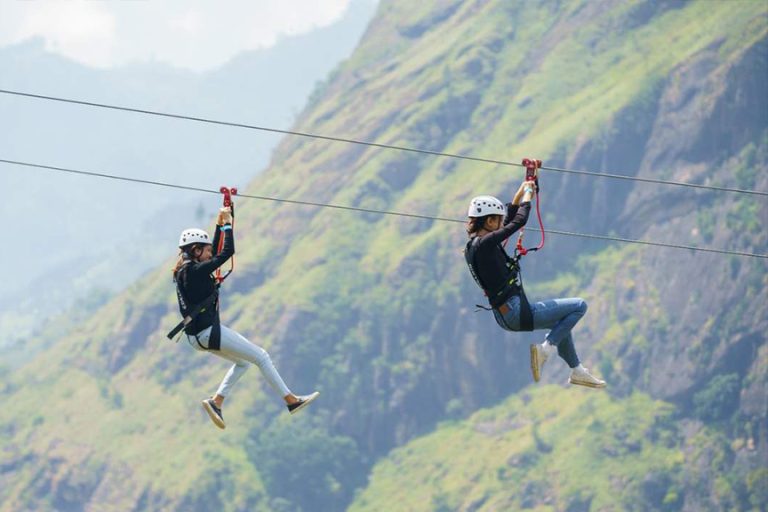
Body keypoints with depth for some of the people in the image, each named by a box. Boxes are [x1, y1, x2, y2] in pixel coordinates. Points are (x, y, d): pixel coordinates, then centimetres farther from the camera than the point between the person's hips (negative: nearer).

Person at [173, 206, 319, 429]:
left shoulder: (183, 271, 9)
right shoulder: (196, 271, -18)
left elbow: (215, 250, 23)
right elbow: (227, 252, -17)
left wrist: (220, 224, 23)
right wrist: (227, 224, -6)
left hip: (196, 335, 10)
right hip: (209, 332, -10)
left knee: (242, 362, 25)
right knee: (261, 356, 2)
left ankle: (216, 401, 14)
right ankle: (291, 400, 5)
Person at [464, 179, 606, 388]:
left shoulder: (474, 244, 8)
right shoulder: (486, 243, -21)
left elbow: (509, 218, 21)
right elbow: (519, 221, -15)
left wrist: (520, 193, 20)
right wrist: (527, 196, 1)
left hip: (505, 315, 10)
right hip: (517, 314, -10)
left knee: (561, 321, 31)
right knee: (579, 306, -1)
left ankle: (577, 371, 36)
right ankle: (546, 348, -4)